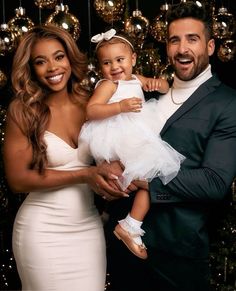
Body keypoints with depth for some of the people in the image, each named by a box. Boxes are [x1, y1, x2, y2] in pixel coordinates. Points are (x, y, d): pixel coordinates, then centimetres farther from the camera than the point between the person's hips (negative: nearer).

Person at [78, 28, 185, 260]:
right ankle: (130, 227, -12)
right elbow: (91, 110, -20)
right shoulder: (108, 85, -7)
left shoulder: (136, 80, 16)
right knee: (151, 176, -16)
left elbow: (165, 87, 23)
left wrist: (158, 83, -1)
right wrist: (121, 106, -31)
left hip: (139, 140, 9)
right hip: (120, 142, -9)